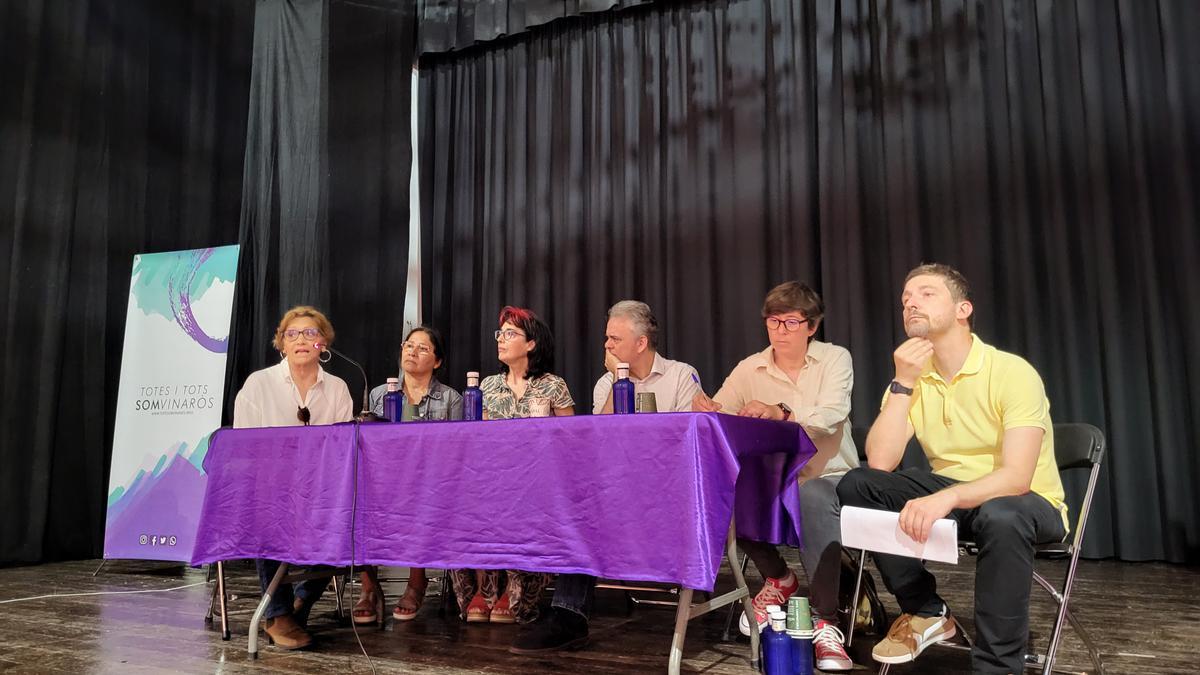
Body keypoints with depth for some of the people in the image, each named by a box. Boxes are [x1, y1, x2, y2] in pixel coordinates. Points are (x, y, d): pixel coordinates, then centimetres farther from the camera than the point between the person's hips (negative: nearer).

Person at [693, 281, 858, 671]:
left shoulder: (835, 360, -3)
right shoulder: (749, 369, 5)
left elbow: (829, 418, -22)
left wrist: (780, 413, -40)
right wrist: (705, 409, -29)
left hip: (827, 478, -3)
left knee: (812, 497, -38)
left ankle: (824, 621, -28)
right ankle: (777, 577, 2)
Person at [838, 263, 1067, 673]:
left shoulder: (1012, 372, -18)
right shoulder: (912, 377, -3)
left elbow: (1017, 477, -28)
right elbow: (880, 464, -15)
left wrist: (947, 498, -45)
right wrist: (903, 384, -22)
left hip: (1027, 503, -4)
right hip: (949, 494, 5)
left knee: (1000, 516, -39)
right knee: (857, 485, -16)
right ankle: (926, 612, -2)